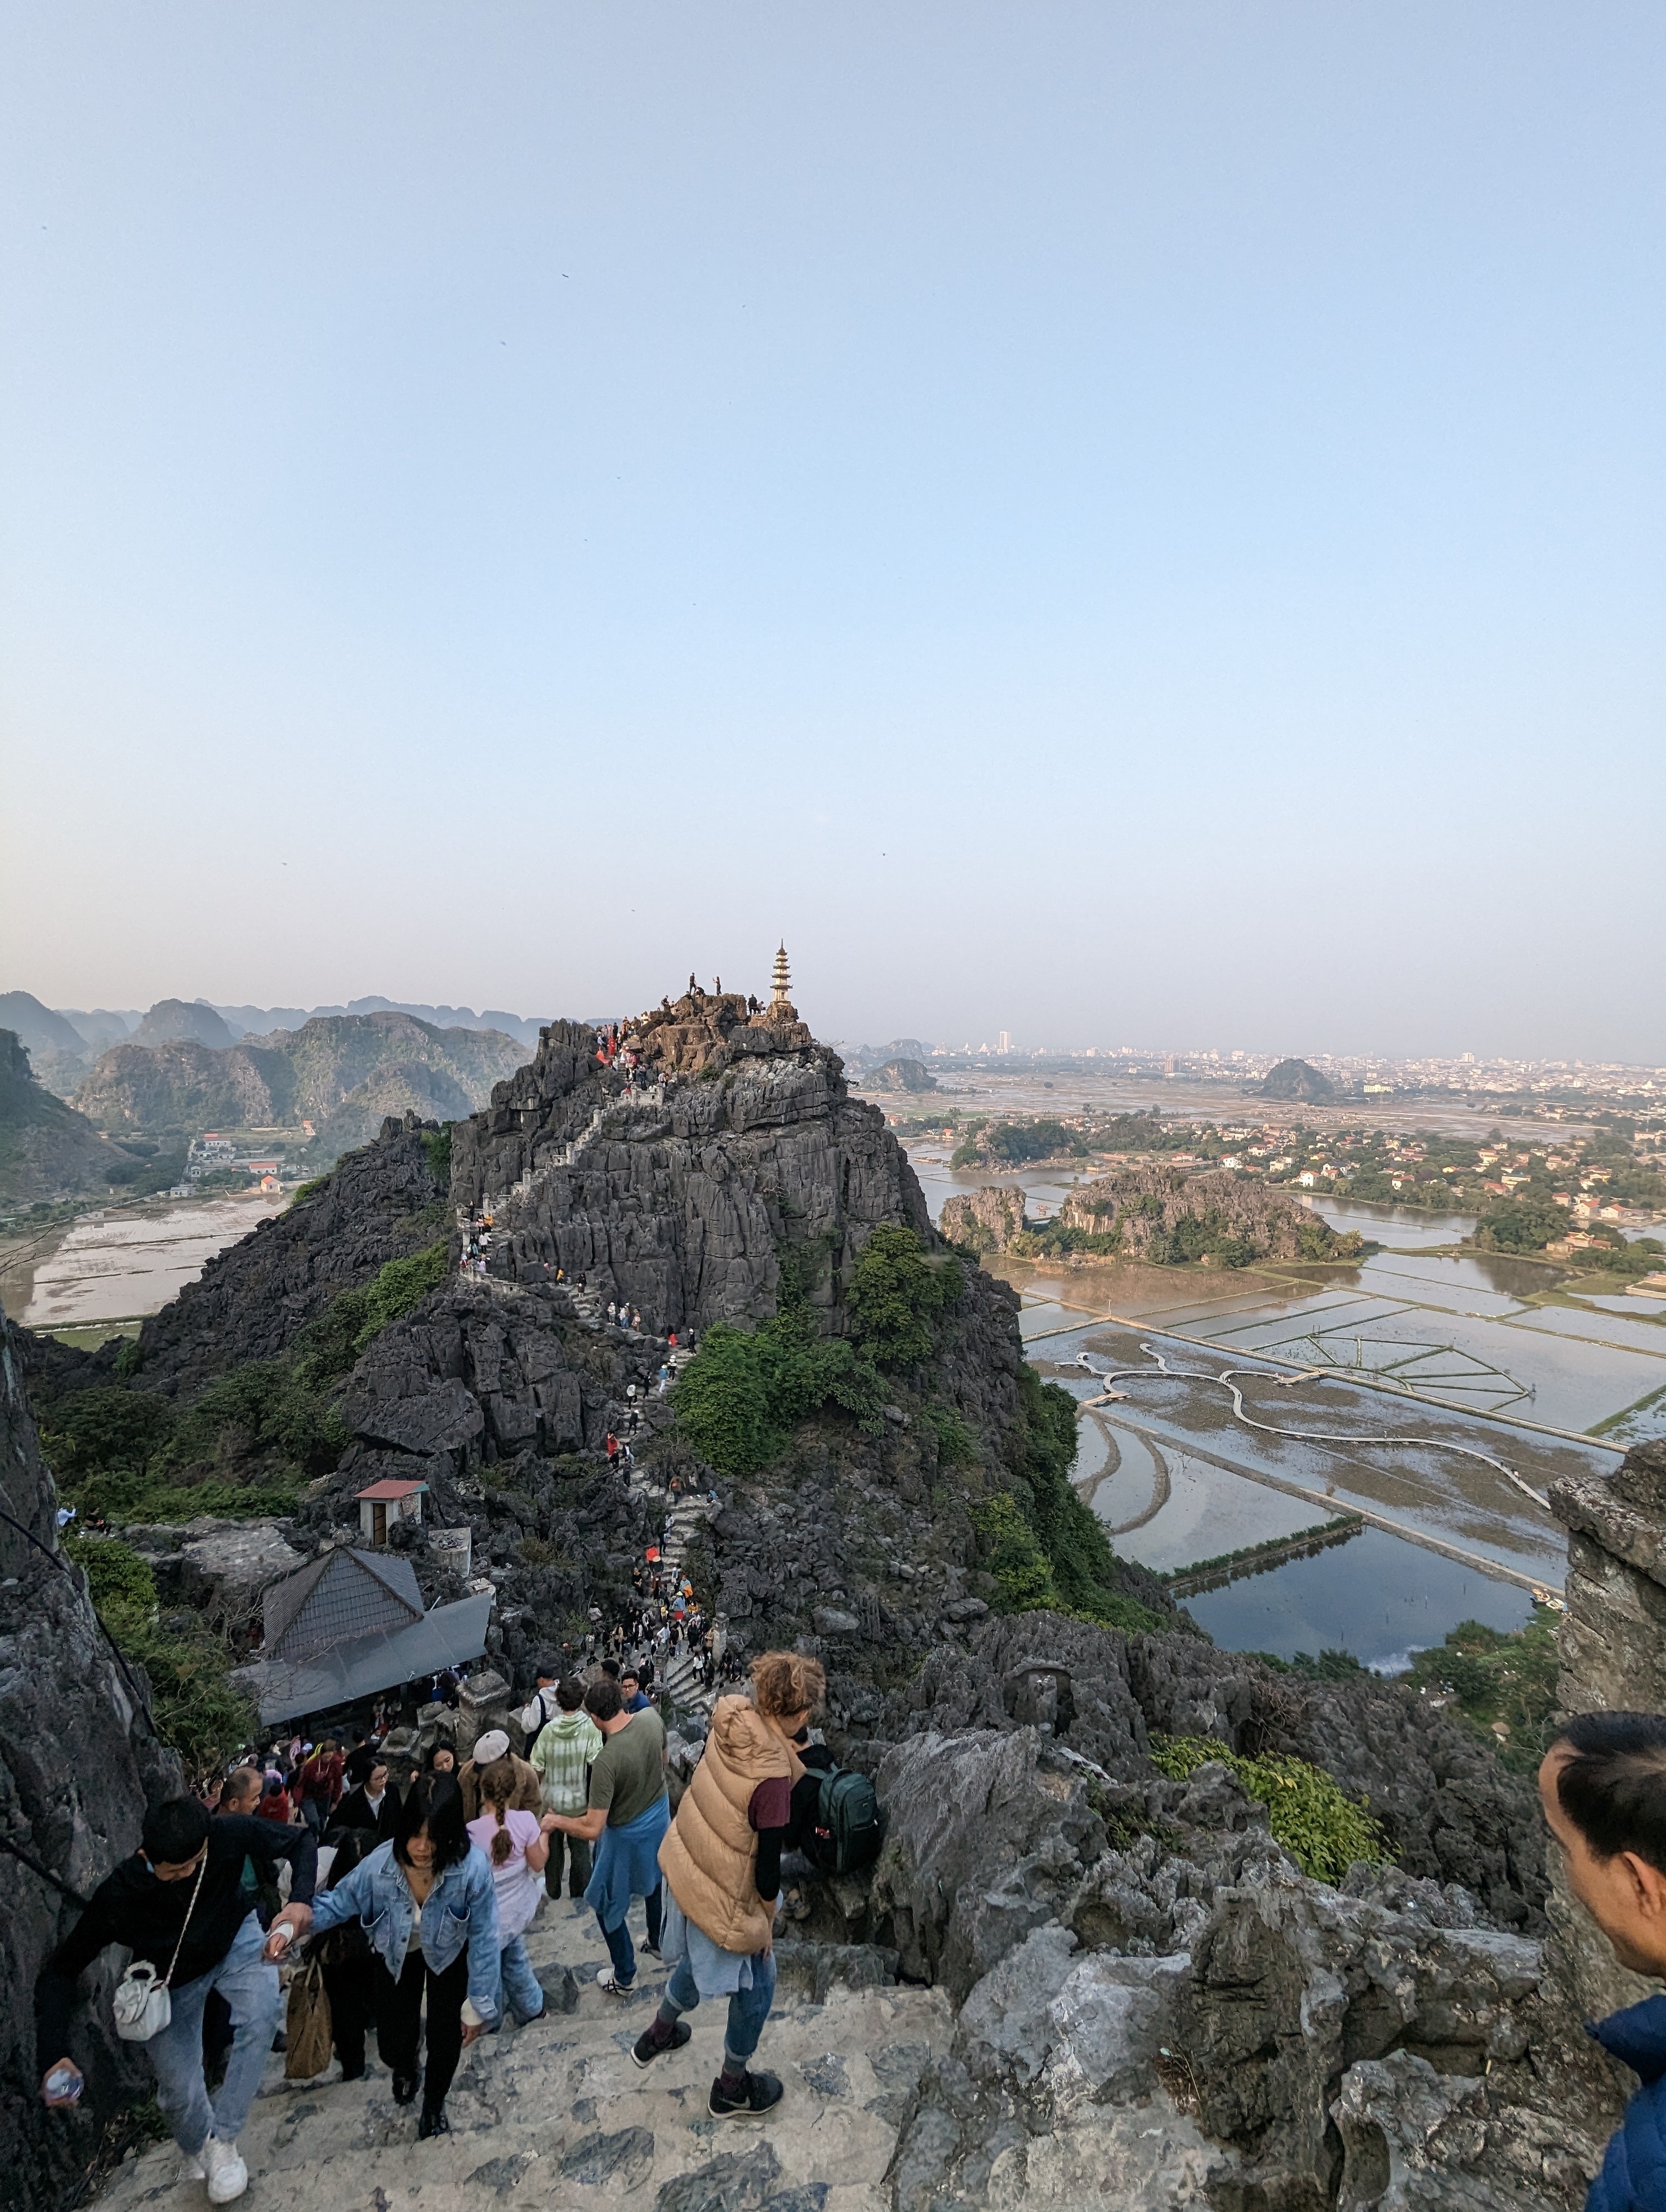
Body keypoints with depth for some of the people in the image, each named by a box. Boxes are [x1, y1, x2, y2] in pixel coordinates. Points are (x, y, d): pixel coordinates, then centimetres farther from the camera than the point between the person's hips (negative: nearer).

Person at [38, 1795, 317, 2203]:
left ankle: (223, 2138, -5)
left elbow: (301, 1841, -25)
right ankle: (198, 2151, 39)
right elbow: (60, 1971, -19)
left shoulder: (228, 1833, -36)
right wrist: (53, 2055, -29)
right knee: (180, 2090, 3)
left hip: (235, 1940, 0)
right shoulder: (117, 1898, -34)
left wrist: (301, 1899, -41)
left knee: (260, 2017, -27)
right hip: (173, 1975, 1)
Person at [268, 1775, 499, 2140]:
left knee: (445, 2041, 4)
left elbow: (483, 1939, -26)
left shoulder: (472, 1868, -40)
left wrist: (479, 2005, -16)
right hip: (397, 1957, 1)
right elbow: (339, 1902, -17)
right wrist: (303, 1917, -38)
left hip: (449, 1956, -1)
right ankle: (405, 2069, 50)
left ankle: (434, 2102, 43)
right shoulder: (380, 1864, -36)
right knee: (392, 2047, 7)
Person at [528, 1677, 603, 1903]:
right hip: (580, 1801, -1)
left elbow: (537, 1768, -8)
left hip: (552, 1801, 1)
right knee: (580, 1849, 18)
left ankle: (553, 1892, 38)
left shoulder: (548, 1730, -14)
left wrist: (537, 1794, 8)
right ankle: (579, 1895, 29)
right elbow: (596, 1763, -23)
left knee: (553, 1847, 22)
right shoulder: (591, 1728, -19)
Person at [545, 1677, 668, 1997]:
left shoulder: (607, 1760, -37)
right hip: (660, 1814, 6)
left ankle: (624, 1977, 37)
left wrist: (556, 1820, -15)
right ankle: (658, 1942, 55)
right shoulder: (652, 1717, -21)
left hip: (628, 1834, -6)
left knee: (606, 1903, 21)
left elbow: (593, 1829, -31)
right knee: (655, 1879, 33)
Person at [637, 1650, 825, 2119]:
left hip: (688, 1865, 7)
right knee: (755, 1987, 21)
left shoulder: (730, 1722, -15)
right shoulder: (771, 1776, -35)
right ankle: (732, 2088, 44)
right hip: (724, 1893, -7)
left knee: (698, 1958, 35)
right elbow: (767, 1864, -22)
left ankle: (658, 2035, 58)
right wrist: (767, 1921, -5)